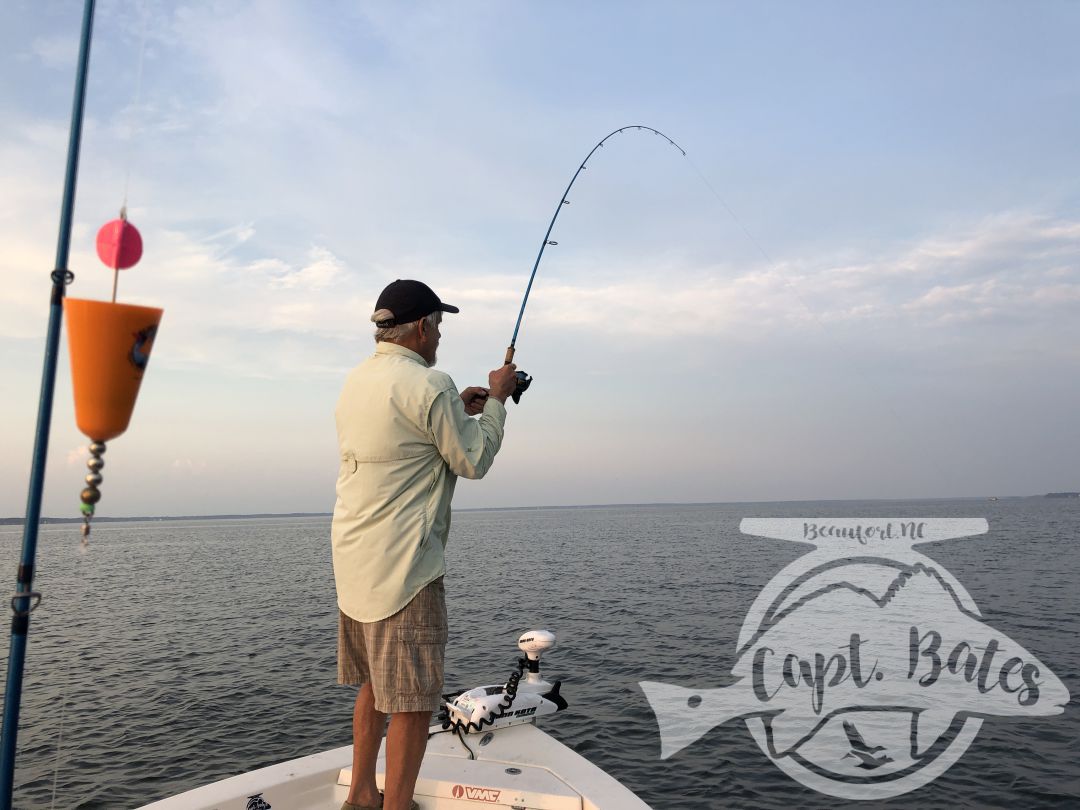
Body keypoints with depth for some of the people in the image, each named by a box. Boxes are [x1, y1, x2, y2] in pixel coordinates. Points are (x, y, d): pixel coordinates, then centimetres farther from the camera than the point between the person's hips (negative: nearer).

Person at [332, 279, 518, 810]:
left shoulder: (356, 381, 11)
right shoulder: (428, 385, -15)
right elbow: (473, 462, -6)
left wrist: (458, 409, 23)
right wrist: (496, 399, 5)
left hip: (353, 561, 9)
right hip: (403, 566, -9)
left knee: (374, 683, 21)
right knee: (413, 699, 0)